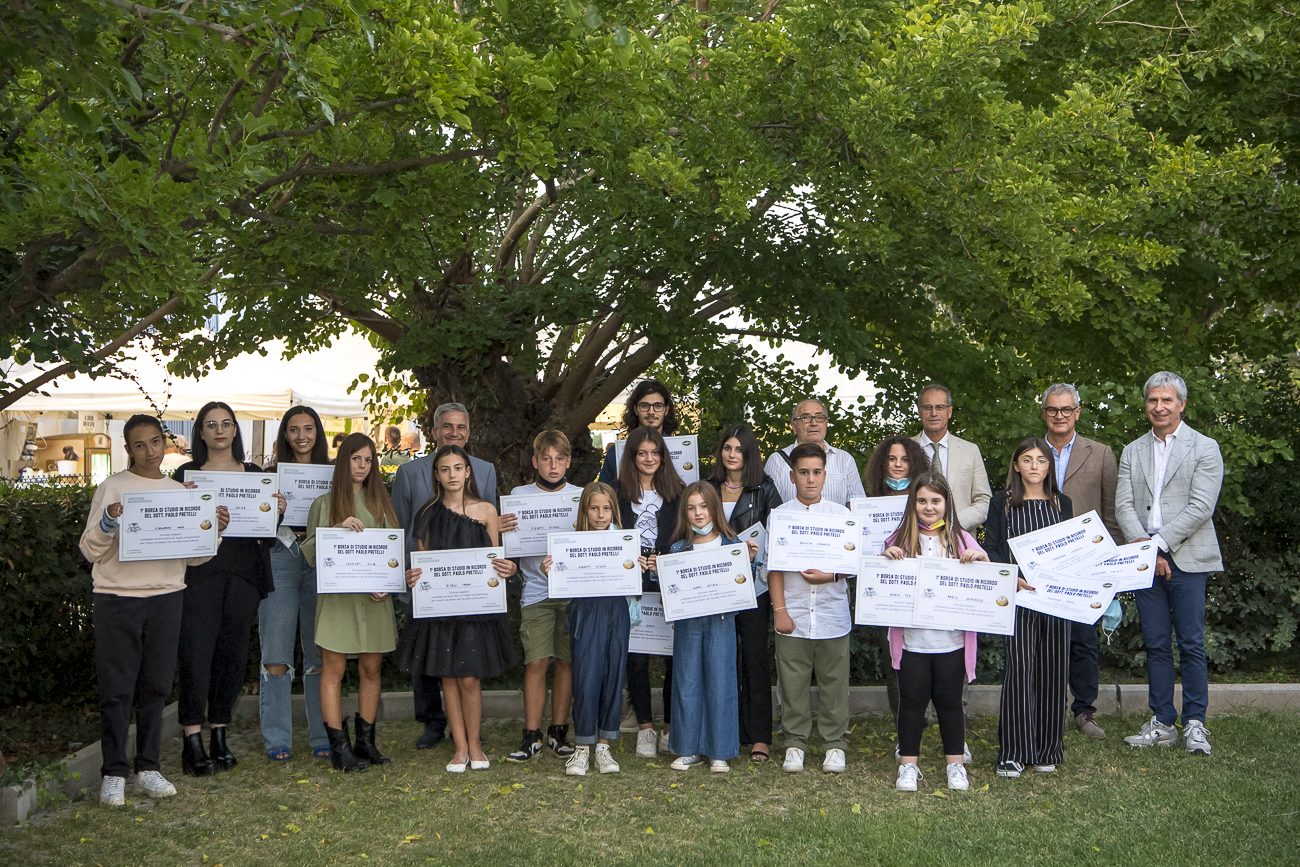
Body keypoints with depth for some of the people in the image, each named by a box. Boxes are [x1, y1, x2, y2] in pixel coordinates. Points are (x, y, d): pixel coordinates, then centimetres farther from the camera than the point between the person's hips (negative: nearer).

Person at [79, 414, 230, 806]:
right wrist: (108, 521, -18)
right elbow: (90, 551, -1)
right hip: (117, 597, -3)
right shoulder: (112, 488, 1)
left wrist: (215, 531, -3)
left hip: (166, 597, 3)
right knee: (116, 688, -2)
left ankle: (148, 767, 18)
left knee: (156, 685, 7)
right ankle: (114, 773, 7)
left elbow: (194, 556, 14)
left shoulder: (181, 492, 12)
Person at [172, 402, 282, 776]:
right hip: (200, 573, -3)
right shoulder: (186, 473, 7)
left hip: (243, 575, 3)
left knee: (233, 654, 5)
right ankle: (192, 741, -4)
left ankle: (219, 735, 16)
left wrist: (277, 511, -4)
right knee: (196, 652, -8)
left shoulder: (254, 474, 15)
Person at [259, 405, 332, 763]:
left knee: (320, 653, 2)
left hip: (320, 562, 1)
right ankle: (277, 740, 4)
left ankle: (323, 738, 10)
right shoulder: (271, 473, 9)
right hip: (279, 561, -1)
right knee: (276, 651, -4)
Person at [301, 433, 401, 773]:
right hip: (337, 596, -3)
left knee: (371, 669, 7)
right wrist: (339, 528, -17)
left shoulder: (381, 502, 13)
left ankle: (366, 741, 17)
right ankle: (339, 747, 3)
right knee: (333, 671, -3)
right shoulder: (325, 503, 6)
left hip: (375, 598, 3)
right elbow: (310, 551, -2)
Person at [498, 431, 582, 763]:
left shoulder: (583, 496, 8)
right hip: (536, 590, -1)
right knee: (536, 662, -5)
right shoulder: (519, 496, 6)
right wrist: (500, 530, -16)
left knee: (566, 661, 4)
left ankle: (558, 732, 16)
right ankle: (532, 736, 4)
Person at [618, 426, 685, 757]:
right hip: (632, 584, 0)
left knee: (675, 654, -1)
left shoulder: (676, 491, 10)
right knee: (637, 657, -2)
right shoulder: (619, 493, 8)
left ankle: (671, 728, 10)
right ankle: (645, 728, 9)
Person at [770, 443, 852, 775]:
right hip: (793, 616, 0)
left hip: (833, 614, 1)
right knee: (793, 683, 4)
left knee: (834, 683, 4)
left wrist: (831, 575, -13)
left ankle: (834, 744, 18)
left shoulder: (840, 514, 6)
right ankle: (795, 744, 18)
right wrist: (779, 610, -5)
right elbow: (774, 566, 2)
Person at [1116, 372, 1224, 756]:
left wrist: (1159, 544, -14)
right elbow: (1123, 505, 6)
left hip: (1186, 560, -4)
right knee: (1156, 645, 7)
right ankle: (1162, 724, 14)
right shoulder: (1132, 452, 14)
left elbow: (1200, 507, -9)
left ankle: (1195, 724, 9)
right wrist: (1143, 546, -10)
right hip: (1144, 562, 4)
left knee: (1191, 645, -1)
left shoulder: (1205, 448, 2)